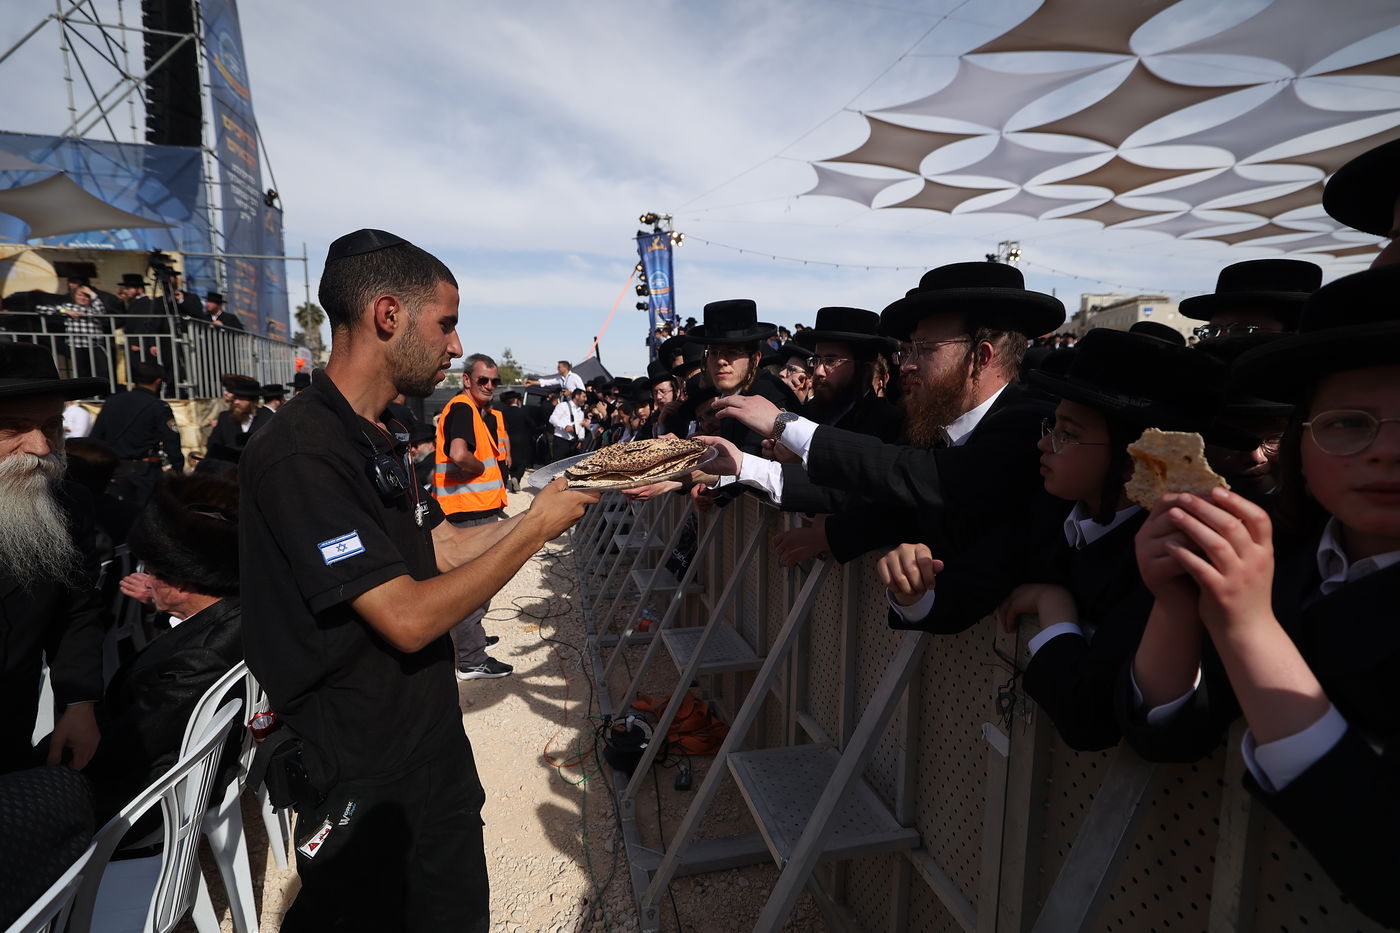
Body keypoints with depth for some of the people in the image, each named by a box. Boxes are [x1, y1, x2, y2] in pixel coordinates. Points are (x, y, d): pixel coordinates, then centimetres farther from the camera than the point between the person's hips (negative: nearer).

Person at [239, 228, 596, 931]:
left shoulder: (374, 442, 8)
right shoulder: (300, 455, -25)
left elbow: (446, 548, 6)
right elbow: (409, 619, -28)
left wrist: (555, 499, 1)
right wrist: (536, 527, -20)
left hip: (432, 748, 9)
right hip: (364, 783, -9)